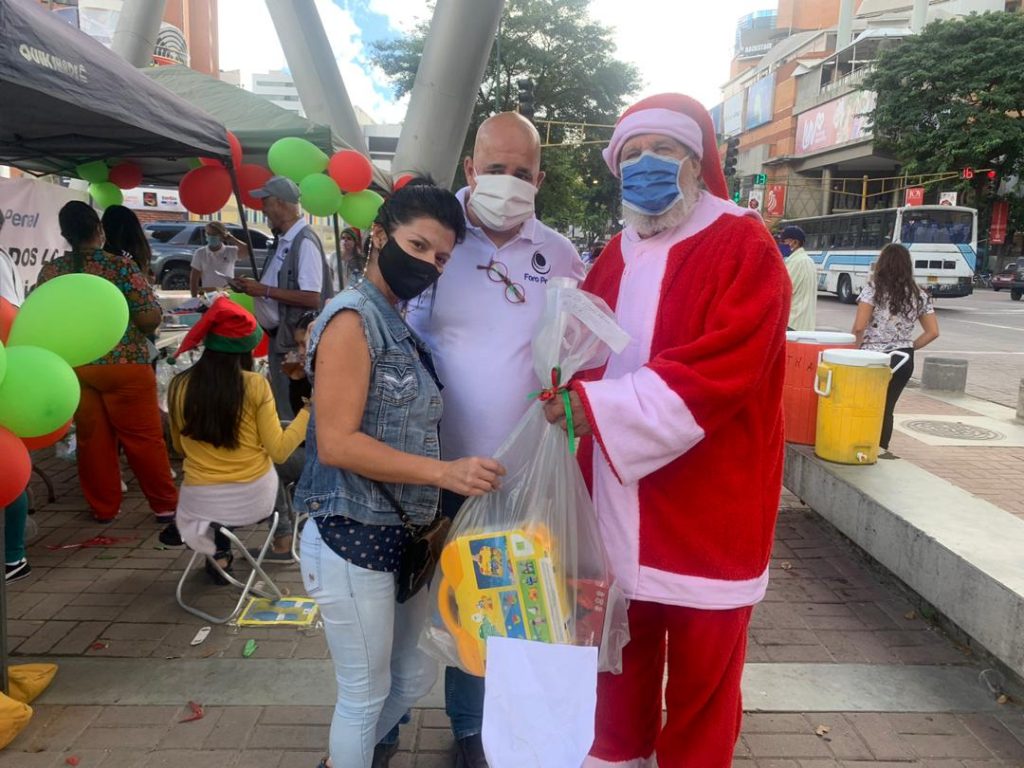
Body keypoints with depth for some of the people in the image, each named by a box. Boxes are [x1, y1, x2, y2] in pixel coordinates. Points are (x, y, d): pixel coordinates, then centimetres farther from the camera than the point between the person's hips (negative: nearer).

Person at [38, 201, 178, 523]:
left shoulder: (50, 271, 3)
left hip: (73, 369, 4)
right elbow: (150, 319, -12)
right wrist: (154, 306, 9)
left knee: (92, 439, 13)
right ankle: (166, 504, 14)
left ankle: (103, 508, 22)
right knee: (143, 438, 5)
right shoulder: (121, 265, -9)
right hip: (124, 365, -3)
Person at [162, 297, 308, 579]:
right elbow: (278, 452, -9)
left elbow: (180, 449, 9)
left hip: (201, 503, 3)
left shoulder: (179, 386, -5)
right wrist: (308, 410, -2)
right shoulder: (255, 385, -13)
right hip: (254, 498, -3)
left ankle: (217, 548, 24)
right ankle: (219, 545, 26)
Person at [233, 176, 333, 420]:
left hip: (294, 341, -9)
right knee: (281, 408, 19)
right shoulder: (285, 240, 10)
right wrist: (253, 287, 8)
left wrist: (264, 290, -20)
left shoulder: (304, 241, -18)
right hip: (279, 337, 9)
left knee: (292, 414, -1)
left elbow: (312, 298, -25)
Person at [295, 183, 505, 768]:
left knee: (416, 678, 22)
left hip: (405, 537, 8)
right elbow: (337, 443, -23)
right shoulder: (353, 318, -15)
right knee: (366, 694, 10)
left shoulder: (405, 325, 10)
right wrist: (443, 472, -26)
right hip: (353, 539, -8)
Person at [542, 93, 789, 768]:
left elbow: (719, 372, -23)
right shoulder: (616, 256, 11)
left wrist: (590, 405, -26)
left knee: (702, 668, 11)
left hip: (707, 505, -5)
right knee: (622, 642, 20)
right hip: (620, 500, 6)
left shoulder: (745, 248, -10)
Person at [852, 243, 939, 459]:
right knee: (887, 407, 12)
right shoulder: (919, 295, 6)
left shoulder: (873, 289, -9)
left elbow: (859, 328, -15)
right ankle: (881, 449, 14)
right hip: (903, 360, 4)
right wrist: (909, 346, 12)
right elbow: (932, 332, 6)